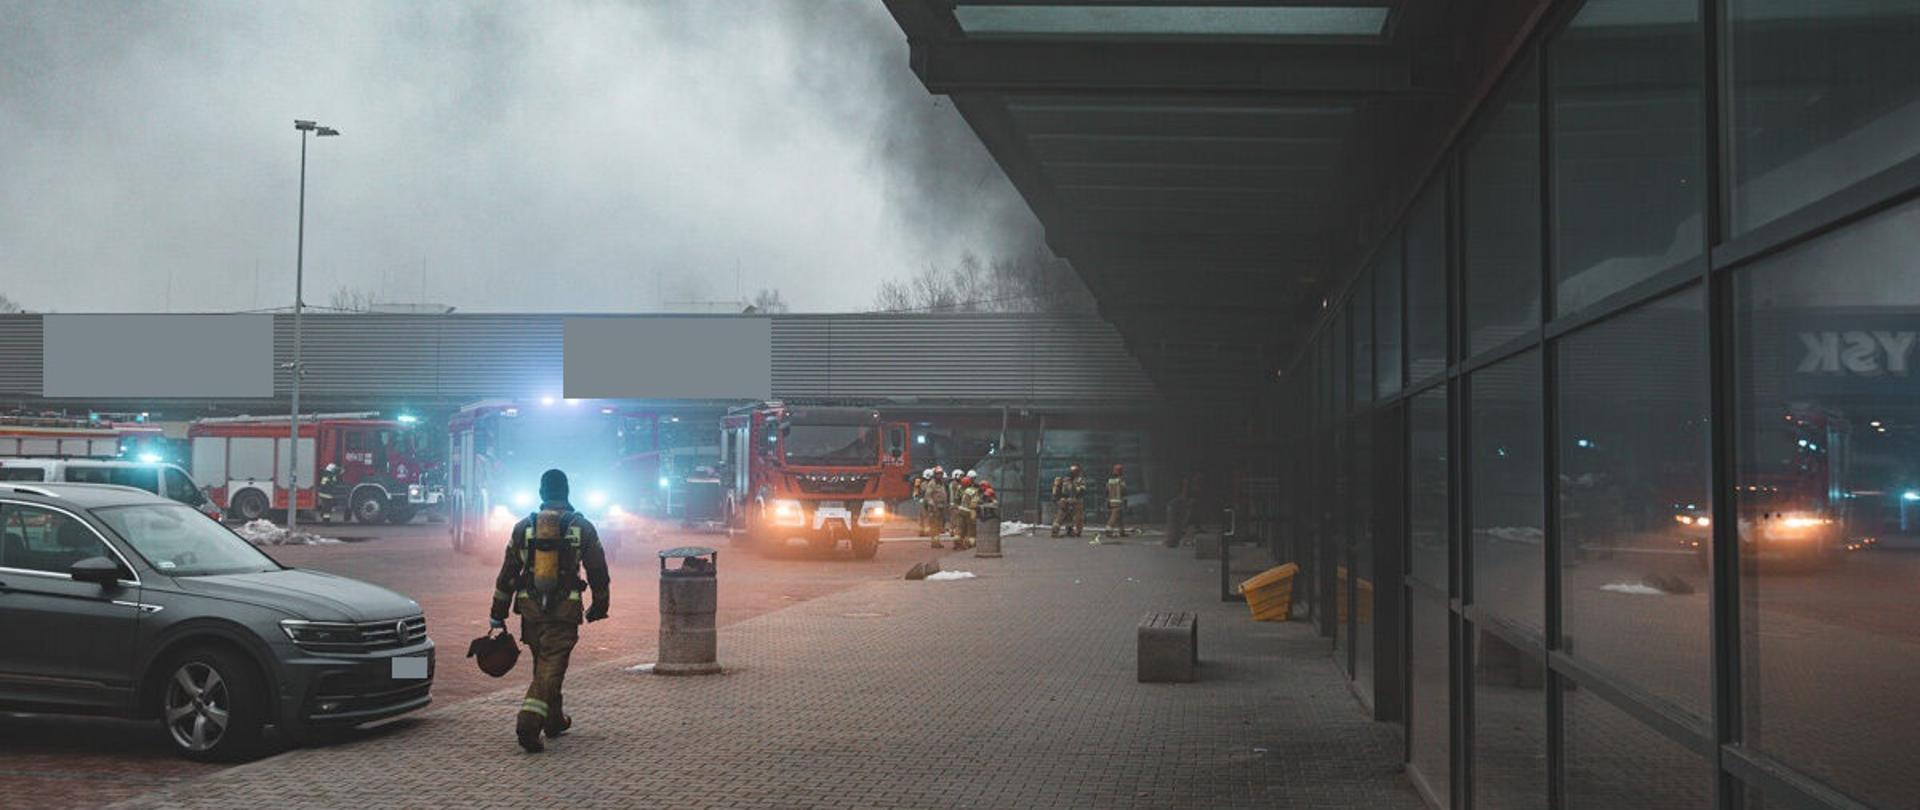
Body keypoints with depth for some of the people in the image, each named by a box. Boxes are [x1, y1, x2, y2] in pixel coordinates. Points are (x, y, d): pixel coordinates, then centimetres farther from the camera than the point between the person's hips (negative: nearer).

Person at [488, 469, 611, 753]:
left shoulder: (524, 527, 5)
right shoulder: (582, 528, 0)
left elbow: (507, 573, 7)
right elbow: (598, 573, 5)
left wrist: (497, 615, 13)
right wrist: (599, 607, 18)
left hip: (531, 609, 3)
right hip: (565, 610, -3)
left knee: (544, 663, 19)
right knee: (551, 667, -4)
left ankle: (554, 721, 30)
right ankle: (530, 721, -20)